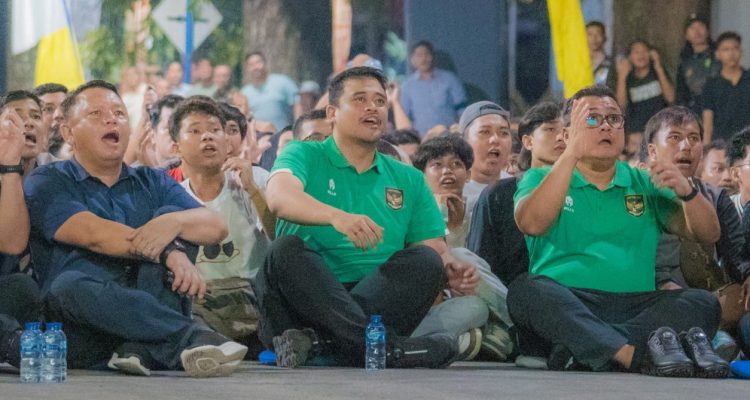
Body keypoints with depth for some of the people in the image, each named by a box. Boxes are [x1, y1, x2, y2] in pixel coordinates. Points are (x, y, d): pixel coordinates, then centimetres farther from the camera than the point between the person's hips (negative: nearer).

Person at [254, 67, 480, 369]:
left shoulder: (408, 180, 22)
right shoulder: (305, 156, 10)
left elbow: (436, 248, 15)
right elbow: (279, 197, -14)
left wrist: (451, 272, -12)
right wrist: (335, 216, -34)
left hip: (380, 298, 3)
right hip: (311, 294, -3)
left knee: (425, 260, -22)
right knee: (287, 249, -30)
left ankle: (317, 341, -40)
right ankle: (385, 347, -46)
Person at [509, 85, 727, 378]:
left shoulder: (644, 185, 22)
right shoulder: (540, 179, 15)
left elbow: (708, 234, 13)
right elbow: (531, 224, -8)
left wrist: (686, 191, -8)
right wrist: (572, 154, -13)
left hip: (635, 305, 2)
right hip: (565, 307, -2)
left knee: (702, 303, -24)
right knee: (525, 290, -33)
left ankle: (579, 350, -41)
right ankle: (636, 354, -49)